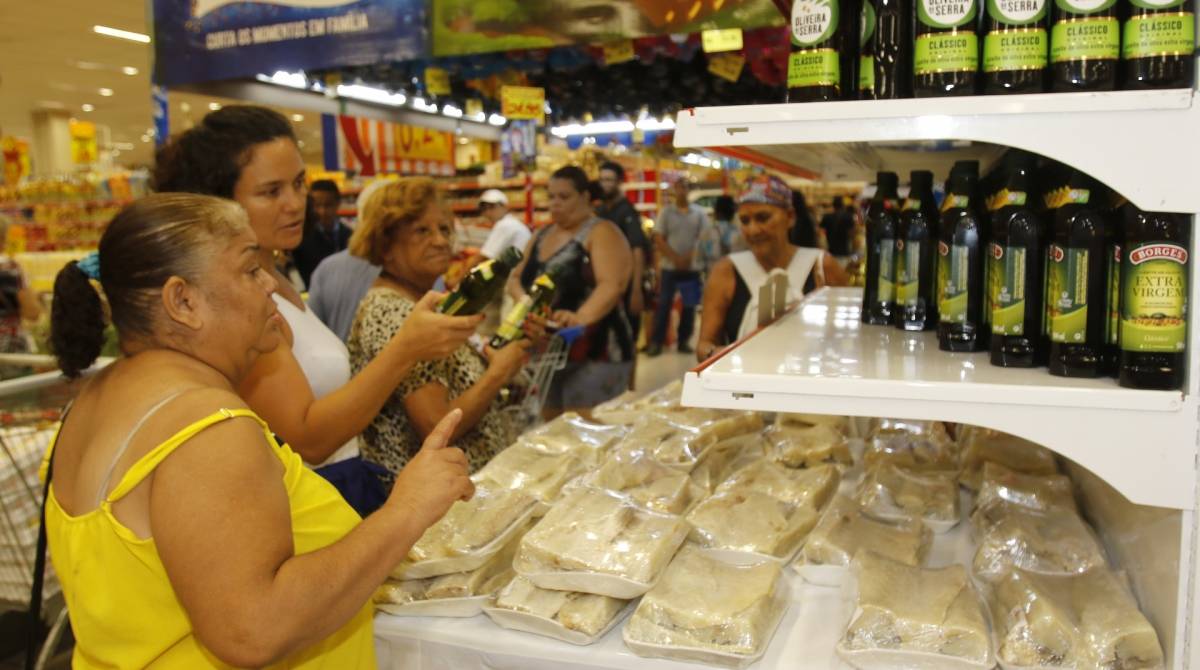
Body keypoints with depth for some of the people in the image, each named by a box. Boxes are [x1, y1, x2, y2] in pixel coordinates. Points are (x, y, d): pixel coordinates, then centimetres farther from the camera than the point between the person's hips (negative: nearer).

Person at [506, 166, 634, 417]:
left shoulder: (601, 233, -9)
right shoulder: (541, 236, 13)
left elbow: (612, 285, -23)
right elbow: (516, 277, 16)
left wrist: (581, 317, -42)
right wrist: (523, 299, -8)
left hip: (594, 356, -7)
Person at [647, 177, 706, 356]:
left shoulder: (698, 213, 4)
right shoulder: (666, 212, 1)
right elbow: (659, 240, -3)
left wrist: (690, 256, -12)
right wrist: (675, 258, -12)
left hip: (692, 268, 2)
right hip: (669, 267, -1)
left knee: (689, 306, 5)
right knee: (663, 305, -1)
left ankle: (683, 341, 16)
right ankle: (656, 342, 5)